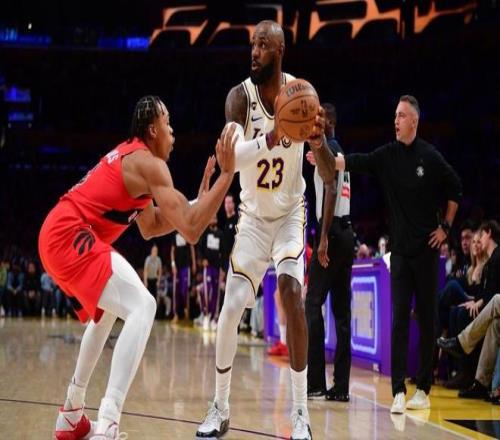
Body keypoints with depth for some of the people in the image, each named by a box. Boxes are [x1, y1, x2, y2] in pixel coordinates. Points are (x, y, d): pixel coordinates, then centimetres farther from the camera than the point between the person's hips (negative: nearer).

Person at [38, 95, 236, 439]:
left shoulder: (131, 158, 22)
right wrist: (227, 173, -12)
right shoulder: (149, 164, -8)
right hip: (69, 236, -11)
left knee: (106, 312, 30)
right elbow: (191, 231, -16)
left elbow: (150, 228, 29)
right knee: (142, 306, -18)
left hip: (56, 235, 11)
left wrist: (200, 197, 23)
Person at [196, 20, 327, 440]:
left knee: (291, 288, -24)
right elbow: (232, 156, -33)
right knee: (230, 308, -6)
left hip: (290, 212, -1)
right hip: (254, 215, 1)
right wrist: (272, 138, -50)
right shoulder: (240, 96, -15)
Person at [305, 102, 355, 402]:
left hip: (333, 233, -9)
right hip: (348, 233, 9)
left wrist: (324, 238, -22)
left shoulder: (327, 148, -6)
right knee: (342, 309, 7)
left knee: (313, 304, -7)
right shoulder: (339, 152, 22)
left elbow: (331, 191, -17)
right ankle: (341, 386, 7)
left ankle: (315, 382, -8)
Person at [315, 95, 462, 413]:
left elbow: (456, 189, 4)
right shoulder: (388, 155, 2)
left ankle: (424, 389, 14)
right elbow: (354, 162, -8)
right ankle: (399, 392, -5)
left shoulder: (430, 157, -5)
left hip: (426, 249, -2)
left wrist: (446, 227, 1)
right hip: (400, 250, 2)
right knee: (399, 319, -4)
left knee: (427, 319, 4)